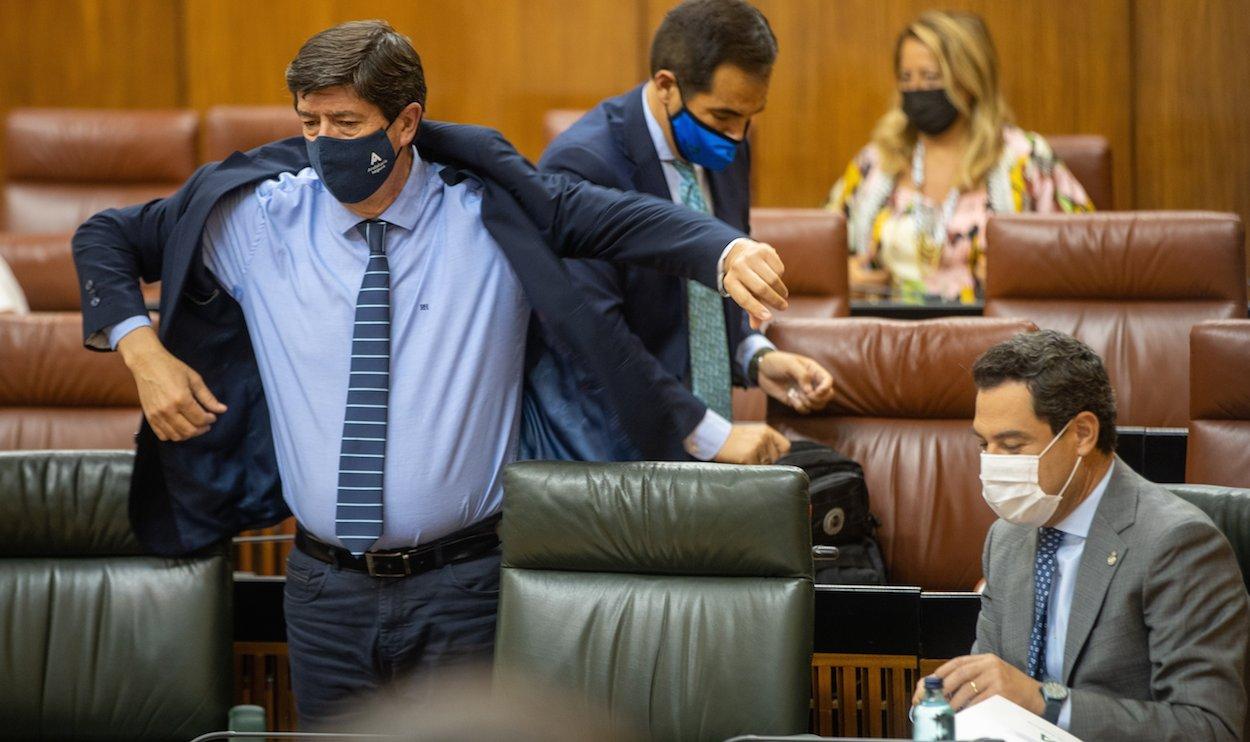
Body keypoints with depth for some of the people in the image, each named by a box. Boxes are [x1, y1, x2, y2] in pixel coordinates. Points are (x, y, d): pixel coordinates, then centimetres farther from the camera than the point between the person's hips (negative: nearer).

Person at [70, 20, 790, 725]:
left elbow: (630, 219, -15)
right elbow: (106, 237, 12)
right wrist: (142, 350, -4)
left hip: (462, 590, -2)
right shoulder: (258, 220, 2)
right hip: (326, 588, 2)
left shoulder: (492, 213, -3)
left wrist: (730, 253, -35)